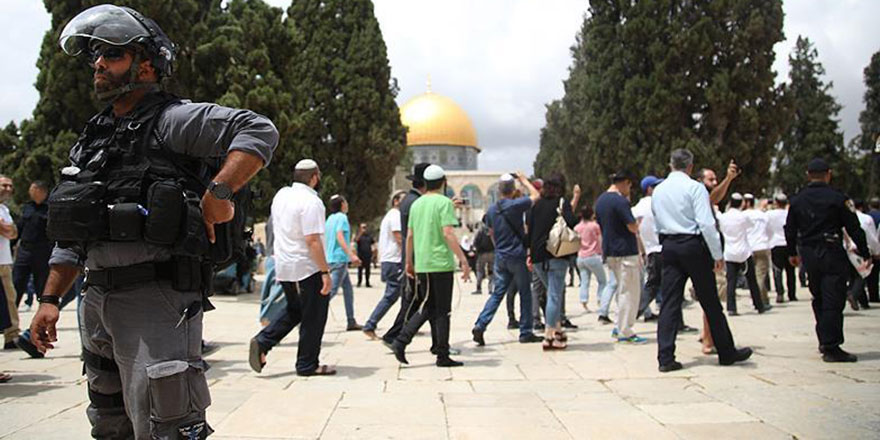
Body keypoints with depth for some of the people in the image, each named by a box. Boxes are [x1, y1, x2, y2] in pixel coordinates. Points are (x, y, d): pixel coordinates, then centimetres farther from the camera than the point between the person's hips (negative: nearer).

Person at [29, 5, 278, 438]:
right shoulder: (90, 141, 17)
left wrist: (218, 192, -27)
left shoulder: (172, 120, -7)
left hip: (155, 301, -9)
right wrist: (49, 299, 14)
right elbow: (71, 236, 20)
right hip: (97, 301, 9)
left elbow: (259, 131, -18)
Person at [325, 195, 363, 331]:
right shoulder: (341, 217, -8)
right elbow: (340, 236, -20)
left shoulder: (330, 218, 16)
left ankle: (351, 322, 11)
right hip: (339, 259, -9)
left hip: (331, 258, 9)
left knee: (348, 289, 11)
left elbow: (324, 240, 18)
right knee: (332, 290, -10)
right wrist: (351, 255, -26)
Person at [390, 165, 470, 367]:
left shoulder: (416, 204, 12)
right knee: (442, 311, 2)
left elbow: (410, 235, 14)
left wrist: (409, 262, 23)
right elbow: (448, 233, -17)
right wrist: (463, 260, -16)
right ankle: (442, 355, 7)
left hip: (421, 265, 6)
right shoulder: (444, 202, -8)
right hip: (441, 264, -6)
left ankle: (401, 341, 2)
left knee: (428, 308, 16)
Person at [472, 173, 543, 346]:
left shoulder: (492, 210, 6)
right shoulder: (516, 205, -13)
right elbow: (535, 195, 1)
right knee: (525, 294, 6)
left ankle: (480, 325, -4)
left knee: (497, 293, 9)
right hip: (517, 256, -5)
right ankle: (525, 333, 10)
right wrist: (524, 180, 12)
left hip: (500, 257, 5)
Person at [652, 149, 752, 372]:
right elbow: (706, 223, -15)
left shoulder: (657, 190, 10)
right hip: (693, 246, -4)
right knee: (710, 302, 6)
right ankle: (726, 352, 18)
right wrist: (717, 254, -10)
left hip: (668, 247, 5)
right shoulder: (694, 187, -8)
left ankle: (665, 357, -3)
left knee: (669, 302, 3)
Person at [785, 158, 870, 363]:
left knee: (819, 300, 18)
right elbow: (854, 228, -6)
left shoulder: (797, 200, 6)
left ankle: (825, 342, 24)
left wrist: (792, 253, 26)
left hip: (809, 255, 5)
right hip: (832, 254, -5)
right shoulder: (838, 198, -8)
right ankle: (831, 347, -8)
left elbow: (790, 229, 13)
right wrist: (865, 254, 2)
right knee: (833, 301, -5)